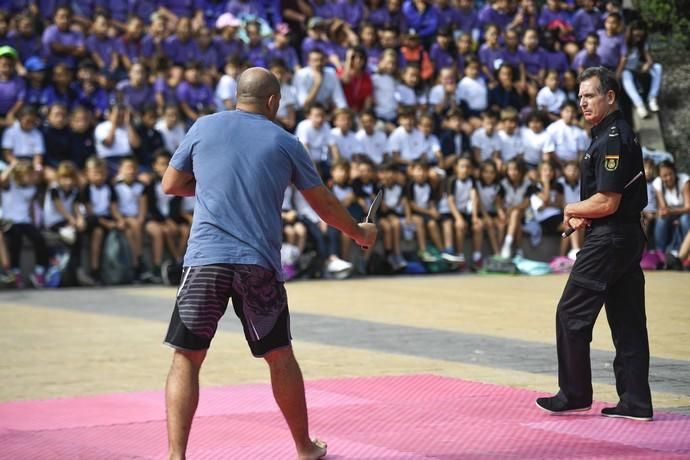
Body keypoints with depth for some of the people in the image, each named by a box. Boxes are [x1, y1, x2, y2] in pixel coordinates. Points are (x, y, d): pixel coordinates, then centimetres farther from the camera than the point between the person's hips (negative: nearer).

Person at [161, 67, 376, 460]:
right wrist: (359, 233, 33)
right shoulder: (285, 142, 9)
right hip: (260, 263, 1)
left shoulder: (204, 127, 9)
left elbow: (171, 185, 17)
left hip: (206, 258, -1)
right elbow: (325, 204, 16)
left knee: (186, 359, 2)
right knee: (280, 356, 16)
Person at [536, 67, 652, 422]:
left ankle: (574, 394, 7)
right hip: (627, 237, 11)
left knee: (572, 315, -2)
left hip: (609, 241, -11)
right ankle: (636, 402, 11)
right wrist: (583, 216, 8)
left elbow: (607, 202, -22)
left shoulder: (613, 140, -17)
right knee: (628, 322, 9)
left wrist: (571, 211, -4)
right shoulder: (611, 134, 16)